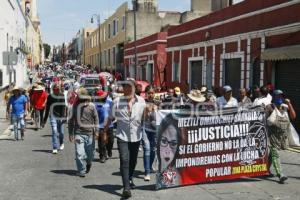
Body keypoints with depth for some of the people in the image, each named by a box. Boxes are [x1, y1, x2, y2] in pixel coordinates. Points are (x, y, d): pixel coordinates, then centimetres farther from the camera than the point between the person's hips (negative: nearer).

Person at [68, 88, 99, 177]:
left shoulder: (91, 106, 0)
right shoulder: (75, 106, 3)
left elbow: (96, 119, 4)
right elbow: (71, 120, 10)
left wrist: (96, 131, -2)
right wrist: (70, 133, 9)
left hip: (90, 133, 0)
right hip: (78, 133, 0)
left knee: (90, 154, 8)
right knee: (79, 154, -7)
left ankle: (88, 163, 39)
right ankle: (81, 171, 5)